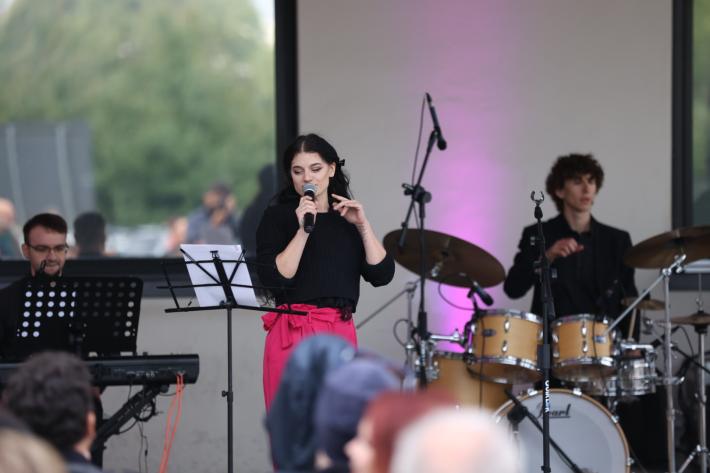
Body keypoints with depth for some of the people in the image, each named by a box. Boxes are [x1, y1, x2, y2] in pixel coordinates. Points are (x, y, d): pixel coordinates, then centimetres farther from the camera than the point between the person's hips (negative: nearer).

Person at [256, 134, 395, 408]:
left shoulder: (347, 219, 14)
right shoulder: (277, 217, 3)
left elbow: (382, 274, 3)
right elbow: (273, 278, -12)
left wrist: (363, 226, -4)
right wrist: (302, 230, -17)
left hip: (342, 336, 4)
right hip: (293, 336, -4)